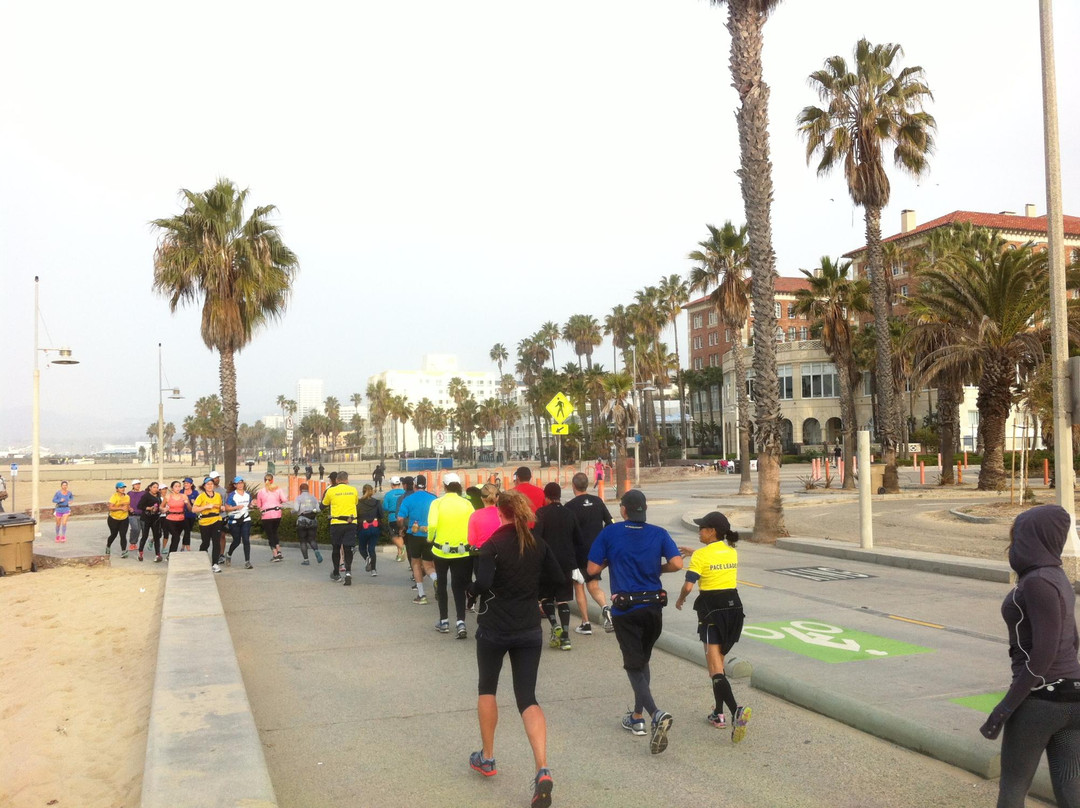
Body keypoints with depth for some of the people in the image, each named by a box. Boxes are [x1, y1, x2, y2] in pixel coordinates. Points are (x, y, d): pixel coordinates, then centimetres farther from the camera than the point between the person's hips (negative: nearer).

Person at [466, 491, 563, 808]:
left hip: (494, 629, -3)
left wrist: (471, 589, -4)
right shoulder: (538, 544, 2)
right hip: (530, 630, 3)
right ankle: (543, 771, -13)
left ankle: (487, 758, 31)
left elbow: (482, 583, -24)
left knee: (487, 689, 21)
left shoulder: (492, 546, -14)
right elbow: (556, 577, 8)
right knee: (527, 698, 4)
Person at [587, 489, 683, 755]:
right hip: (653, 606, 3)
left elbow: (592, 569, -5)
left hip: (625, 608, -3)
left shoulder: (610, 533, -5)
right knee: (642, 660, 20)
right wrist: (656, 568, 8)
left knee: (634, 666, 1)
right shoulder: (659, 533, -1)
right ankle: (637, 717, 27)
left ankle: (657, 714, -20)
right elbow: (676, 564, -11)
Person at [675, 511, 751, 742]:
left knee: (715, 668, -6)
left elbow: (688, 586, -17)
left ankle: (736, 711, -26)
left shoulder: (701, 555, -12)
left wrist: (680, 600, 3)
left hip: (712, 610, -6)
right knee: (718, 662, 19)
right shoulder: (732, 552, 7)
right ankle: (719, 713, 22)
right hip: (734, 607, 6)